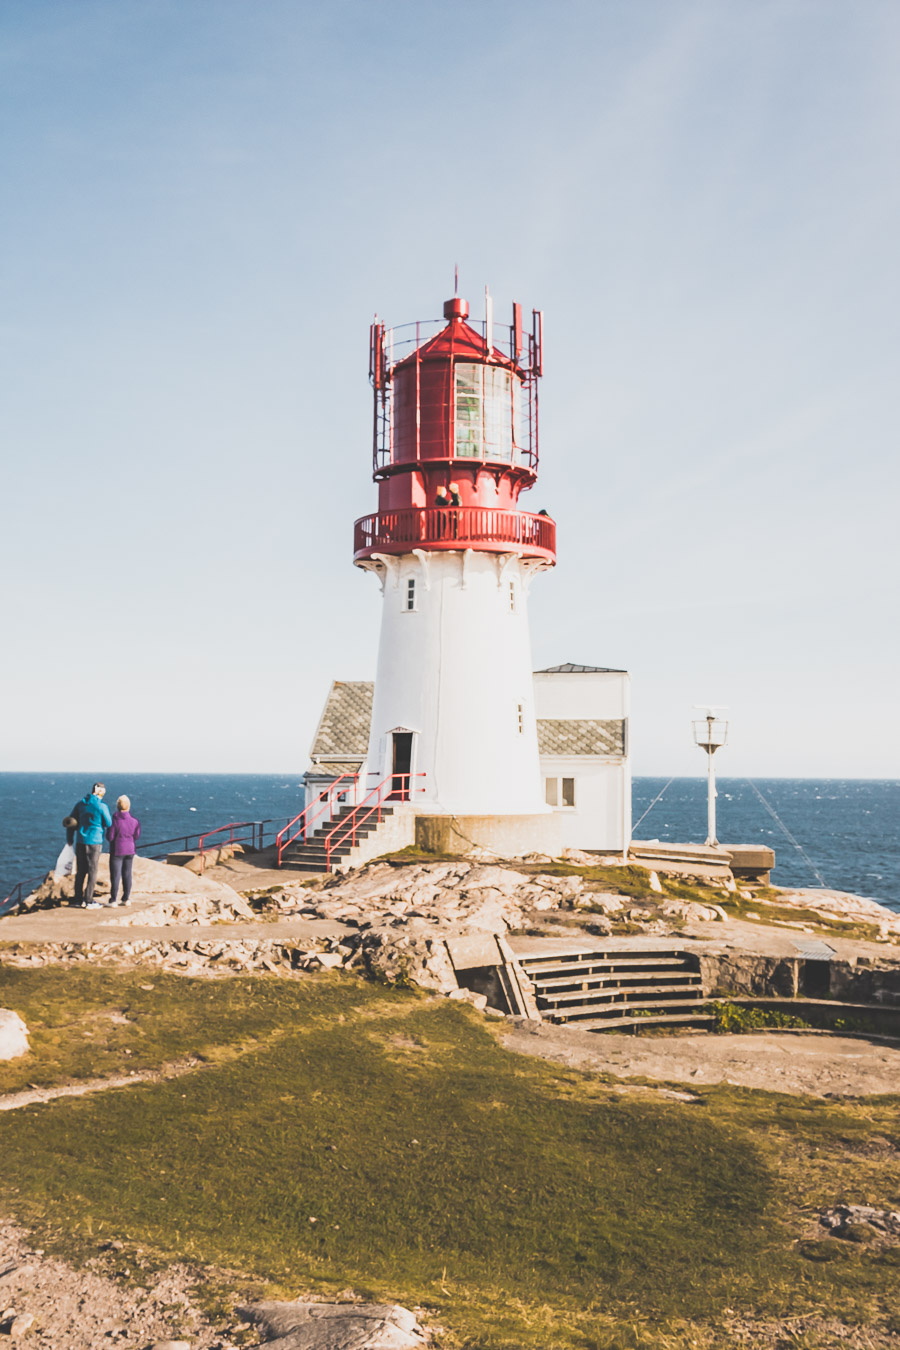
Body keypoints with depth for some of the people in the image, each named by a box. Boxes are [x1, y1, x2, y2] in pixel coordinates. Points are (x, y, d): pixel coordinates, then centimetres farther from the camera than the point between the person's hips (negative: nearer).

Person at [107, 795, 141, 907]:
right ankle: (126, 898, 17)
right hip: (130, 850, 4)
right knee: (127, 874, 12)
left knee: (115, 875, 1)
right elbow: (137, 836, 1)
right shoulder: (134, 820, -5)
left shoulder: (115, 820, -16)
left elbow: (110, 837, -13)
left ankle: (113, 900, 3)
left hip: (117, 851, -4)